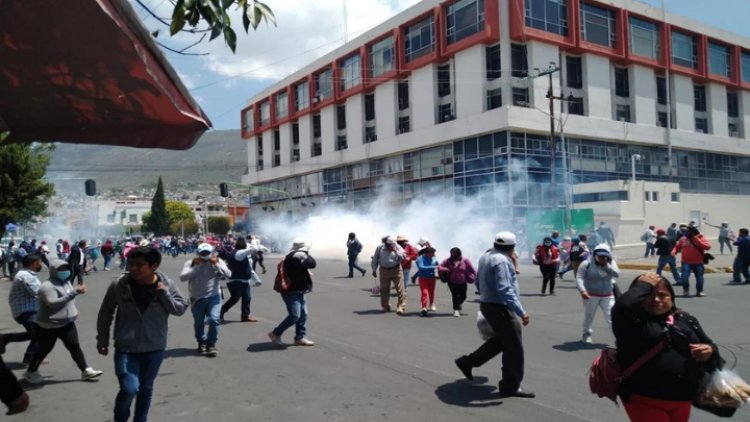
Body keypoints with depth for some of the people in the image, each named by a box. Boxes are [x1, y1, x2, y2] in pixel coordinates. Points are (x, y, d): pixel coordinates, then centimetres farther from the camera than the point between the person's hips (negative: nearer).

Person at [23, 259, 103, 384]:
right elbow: (53, 303, -34)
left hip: (67, 323, 7)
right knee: (44, 350, 10)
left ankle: (86, 371, 7)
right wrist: (74, 292, -37)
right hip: (49, 326, -7)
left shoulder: (66, 282, 7)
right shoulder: (47, 286, -21)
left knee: (75, 346, 4)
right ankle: (30, 372, 31)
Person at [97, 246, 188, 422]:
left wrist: (163, 293, -21)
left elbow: (181, 309, -7)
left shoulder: (166, 284, -10)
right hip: (126, 348, -2)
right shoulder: (118, 285, -12)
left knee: (146, 389, 17)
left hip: (155, 348, 2)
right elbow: (105, 313, 2)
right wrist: (102, 340, 6)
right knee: (129, 389, -12)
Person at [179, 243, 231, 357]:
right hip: (197, 298, 1)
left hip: (214, 297, -1)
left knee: (214, 320, -14)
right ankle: (202, 343, 36)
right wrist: (196, 266, -20)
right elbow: (182, 277, -16)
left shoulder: (218, 262, 0)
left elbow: (228, 274, -11)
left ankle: (211, 344, 3)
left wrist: (216, 264, -18)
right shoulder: (191, 263, -3)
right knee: (198, 323, 11)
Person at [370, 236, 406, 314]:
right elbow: (375, 259, 7)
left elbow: (403, 256, -13)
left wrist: (395, 251, -24)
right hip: (384, 270, 1)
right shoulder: (380, 247, -1)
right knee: (384, 290, 8)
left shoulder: (397, 247, -3)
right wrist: (374, 270, 6)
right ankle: (385, 307, 25)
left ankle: (401, 307, 0)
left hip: (396, 270, -1)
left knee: (400, 289, -6)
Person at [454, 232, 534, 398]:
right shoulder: (501, 260, -20)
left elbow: (478, 281, 20)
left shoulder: (486, 256, 10)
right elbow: (505, 290, -28)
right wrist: (521, 312, -29)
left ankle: (468, 362, 26)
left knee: (500, 340, 23)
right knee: (514, 347, 1)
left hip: (488, 305, 10)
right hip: (500, 308, -10)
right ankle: (511, 386, 10)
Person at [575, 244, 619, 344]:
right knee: (589, 316, 12)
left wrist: (605, 265, -20)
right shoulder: (587, 264, -10)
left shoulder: (611, 263, 2)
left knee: (611, 317, -8)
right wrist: (582, 291, -30)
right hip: (591, 295, -2)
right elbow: (579, 278, -16)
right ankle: (586, 334, 33)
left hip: (607, 296, 2)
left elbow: (616, 274, -13)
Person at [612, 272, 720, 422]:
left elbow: (709, 347, 15)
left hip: (682, 400, 5)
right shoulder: (634, 320, -8)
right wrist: (643, 285, -15)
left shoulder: (686, 320, 9)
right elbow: (623, 306, -30)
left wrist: (710, 351, -9)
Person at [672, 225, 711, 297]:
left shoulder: (701, 239, -5)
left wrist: (696, 240, -24)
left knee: (699, 278, 8)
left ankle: (699, 291, 27)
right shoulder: (683, 239, 4)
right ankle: (686, 290, 6)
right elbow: (677, 246, 14)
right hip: (686, 262, 1)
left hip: (698, 263, -1)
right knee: (685, 276, -14)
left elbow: (707, 246, -21)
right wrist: (674, 251, -7)